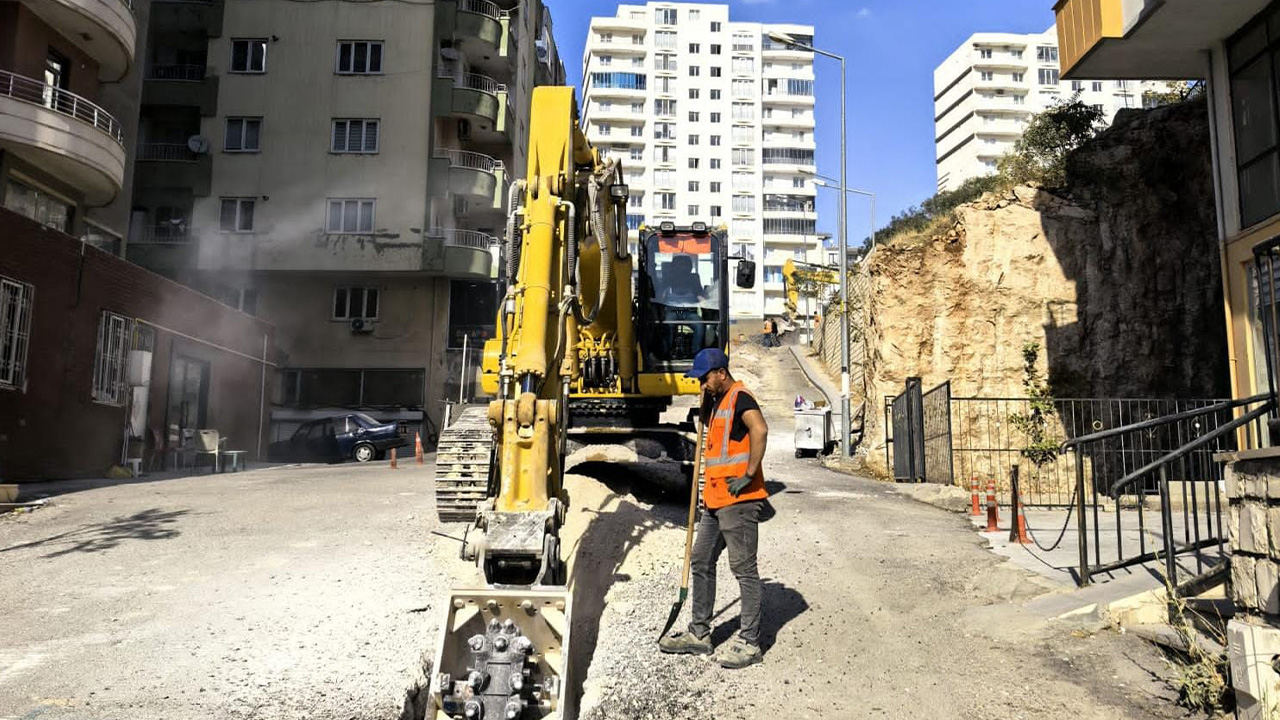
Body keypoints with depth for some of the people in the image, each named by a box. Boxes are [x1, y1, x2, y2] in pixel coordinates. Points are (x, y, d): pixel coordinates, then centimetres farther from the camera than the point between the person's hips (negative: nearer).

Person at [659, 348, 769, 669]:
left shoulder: (739, 396, -12)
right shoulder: (718, 401, 18)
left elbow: (760, 430, -29)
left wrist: (748, 475, -26)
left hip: (739, 500, -11)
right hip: (716, 499, 11)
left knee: (744, 569, -4)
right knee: (701, 562, 15)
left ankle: (749, 643, 4)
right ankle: (699, 634, 25)